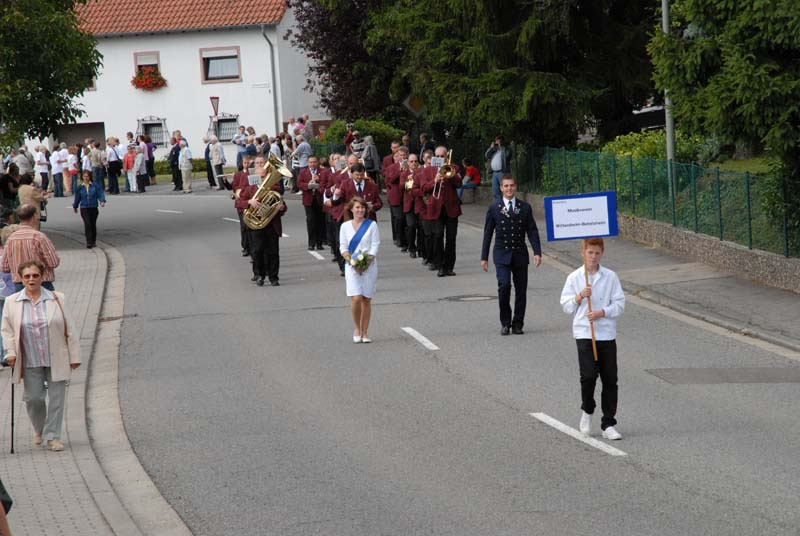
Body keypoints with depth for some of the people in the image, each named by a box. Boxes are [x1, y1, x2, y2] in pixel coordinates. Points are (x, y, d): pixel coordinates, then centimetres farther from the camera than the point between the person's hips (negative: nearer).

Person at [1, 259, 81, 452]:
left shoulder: (57, 299, 0)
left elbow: (69, 329, 2)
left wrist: (74, 356, 0)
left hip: (57, 360, 0)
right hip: (31, 362, 1)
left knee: (56, 398, -2)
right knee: (33, 397, 1)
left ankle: (53, 436, 9)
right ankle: (39, 429, 28)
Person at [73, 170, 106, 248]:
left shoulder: (95, 185, -1)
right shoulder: (80, 188, 3)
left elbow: (100, 194, -5)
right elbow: (77, 198, 15)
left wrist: (102, 201, -23)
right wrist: (75, 207, 27)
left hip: (94, 208, 0)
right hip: (84, 208, 0)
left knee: (93, 224, 9)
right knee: (87, 224, -14)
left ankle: (94, 241, 26)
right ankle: (89, 242, -16)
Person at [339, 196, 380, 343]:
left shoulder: (372, 225, 2)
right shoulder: (345, 226, 6)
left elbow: (375, 246, -2)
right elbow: (343, 247, 2)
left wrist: (367, 262, -15)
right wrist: (353, 263, -13)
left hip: (369, 266, 0)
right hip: (352, 266, 0)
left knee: (366, 299, 2)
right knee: (356, 298, -13)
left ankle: (364, 332, 11)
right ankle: (357, 328, 7)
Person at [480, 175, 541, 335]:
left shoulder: (525, 208, 6)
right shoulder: (494, 209, 3)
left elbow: (532, 231, 4)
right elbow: (488, 233, 6)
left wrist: (537, 252, -8)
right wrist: (484, 257, 4)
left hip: (520, 254, 2)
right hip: (502, 254, -2)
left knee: (521, 289, 3)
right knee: (504, 285, -17)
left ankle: (517, 324, 14)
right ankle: (505, 323, -4)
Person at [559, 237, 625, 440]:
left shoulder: (610, 277, 3)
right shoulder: (574, 277, 3)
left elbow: (619, 304, 1)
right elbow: (566, 306, 4)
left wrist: (602, 313, -14)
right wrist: (580, 296, -12)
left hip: (607, 334, 1)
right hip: (584, 333, -1)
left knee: (610, 379, 2)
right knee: (589, 374, -13)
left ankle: (608, 424, 11)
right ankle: (587, 411, 15)